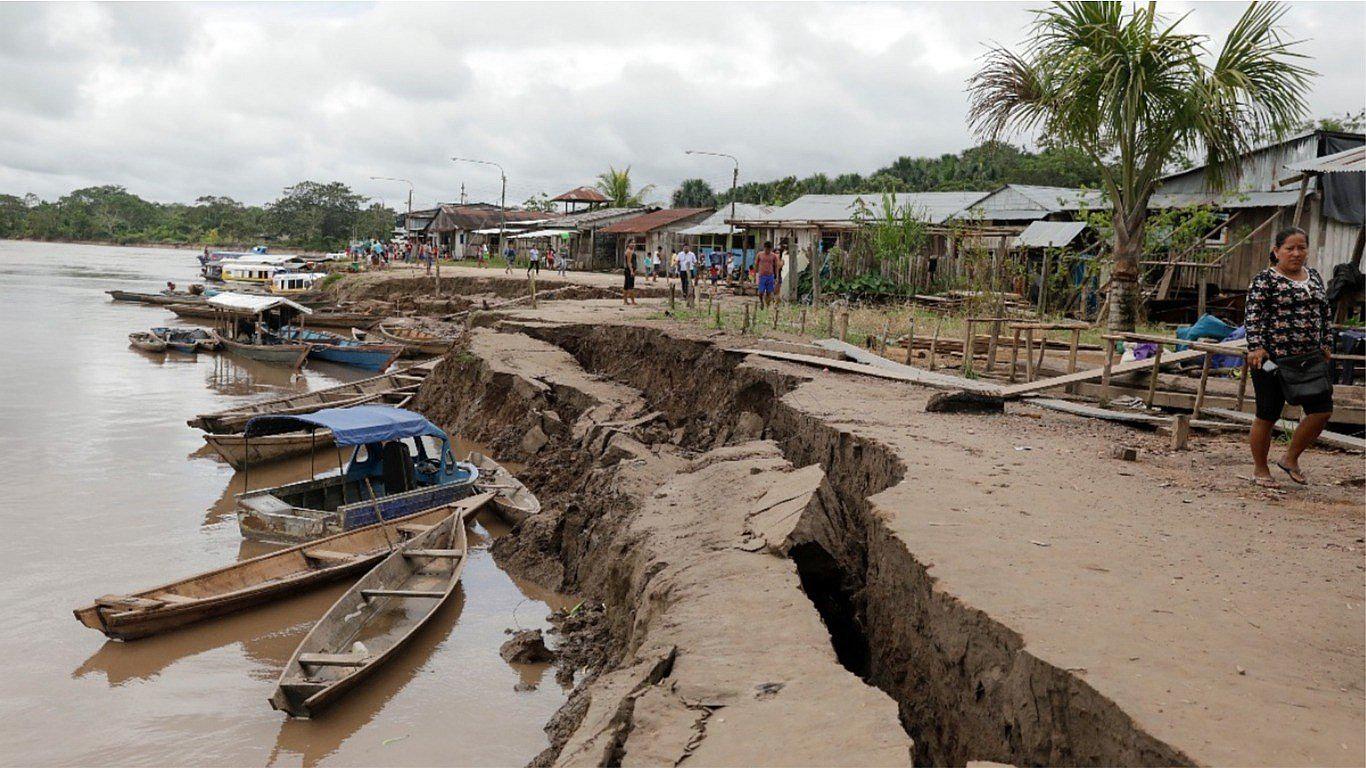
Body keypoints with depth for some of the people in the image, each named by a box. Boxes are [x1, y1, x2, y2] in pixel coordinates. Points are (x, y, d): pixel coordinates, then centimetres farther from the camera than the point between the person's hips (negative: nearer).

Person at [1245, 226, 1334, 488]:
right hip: (1273, 358, -6)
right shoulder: (1265, 279, -6)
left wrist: (1326, 344, 16)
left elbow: (1325, 313, 20)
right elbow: (1254, 314, -13)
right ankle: (1260, 470, 17)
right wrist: (1256, 347, -21)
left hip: (1310, 358, 6)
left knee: (1322, 410, 0)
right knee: (1267, 416, 2)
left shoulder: (1315, 277, 13)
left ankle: (1291, 459, 19)